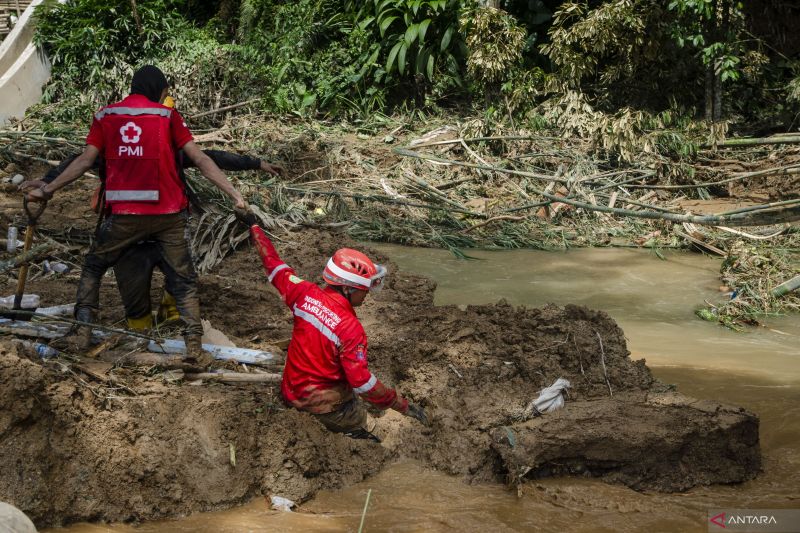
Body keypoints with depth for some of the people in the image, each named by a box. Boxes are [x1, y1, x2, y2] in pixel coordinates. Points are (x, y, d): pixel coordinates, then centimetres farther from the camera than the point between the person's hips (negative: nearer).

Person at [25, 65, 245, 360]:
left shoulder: (106, 116, 7)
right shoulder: (168, 115, 3)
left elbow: (85, 160, 3)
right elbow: (200, 159, -2)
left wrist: (47, 189, 11)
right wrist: (234, 193, -2)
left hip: (124, 215, 1)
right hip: (168, 214, -1)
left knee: (93, 266, 23)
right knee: (184, 278, 9)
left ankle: (84, 330, 17)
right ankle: (194, 344, -1)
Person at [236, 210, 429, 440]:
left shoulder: (305, 294, -10)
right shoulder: (351, 329, -25)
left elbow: (276, 267, 5)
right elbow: (362, 382, -25)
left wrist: (254, 227, 20)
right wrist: (403, 405, -18)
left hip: (291, 392, 6)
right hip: (323, 402, -6)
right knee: (357, 426, 18)